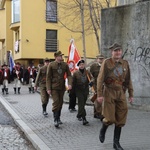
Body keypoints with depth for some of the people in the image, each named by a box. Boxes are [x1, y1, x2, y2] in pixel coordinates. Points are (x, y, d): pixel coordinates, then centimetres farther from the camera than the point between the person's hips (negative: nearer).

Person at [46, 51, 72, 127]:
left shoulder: (65, 65, 3)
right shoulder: (51, 65, -5)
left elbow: (69, 75, 4)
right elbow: (48, 77, -3)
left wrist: (70, 84, -14)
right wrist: (48, 89, -8)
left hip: (62, 87, 4)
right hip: (54, 87, -4)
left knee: (60, 103, 10)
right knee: (56, 102, -12)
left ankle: (58, 118, 24)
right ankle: (55, 119, -4)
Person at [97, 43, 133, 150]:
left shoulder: (125, 63, 8)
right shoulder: (107, 62, -4)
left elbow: (128, 80, 13)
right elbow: (100, 79, -7)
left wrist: (131, 94, 9)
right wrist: (100, 95, -13)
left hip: (121, 93, 4)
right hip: (109, 92, -4)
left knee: (120, 120, 4)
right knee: (110, 118, -6)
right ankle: (103, 131, 28)